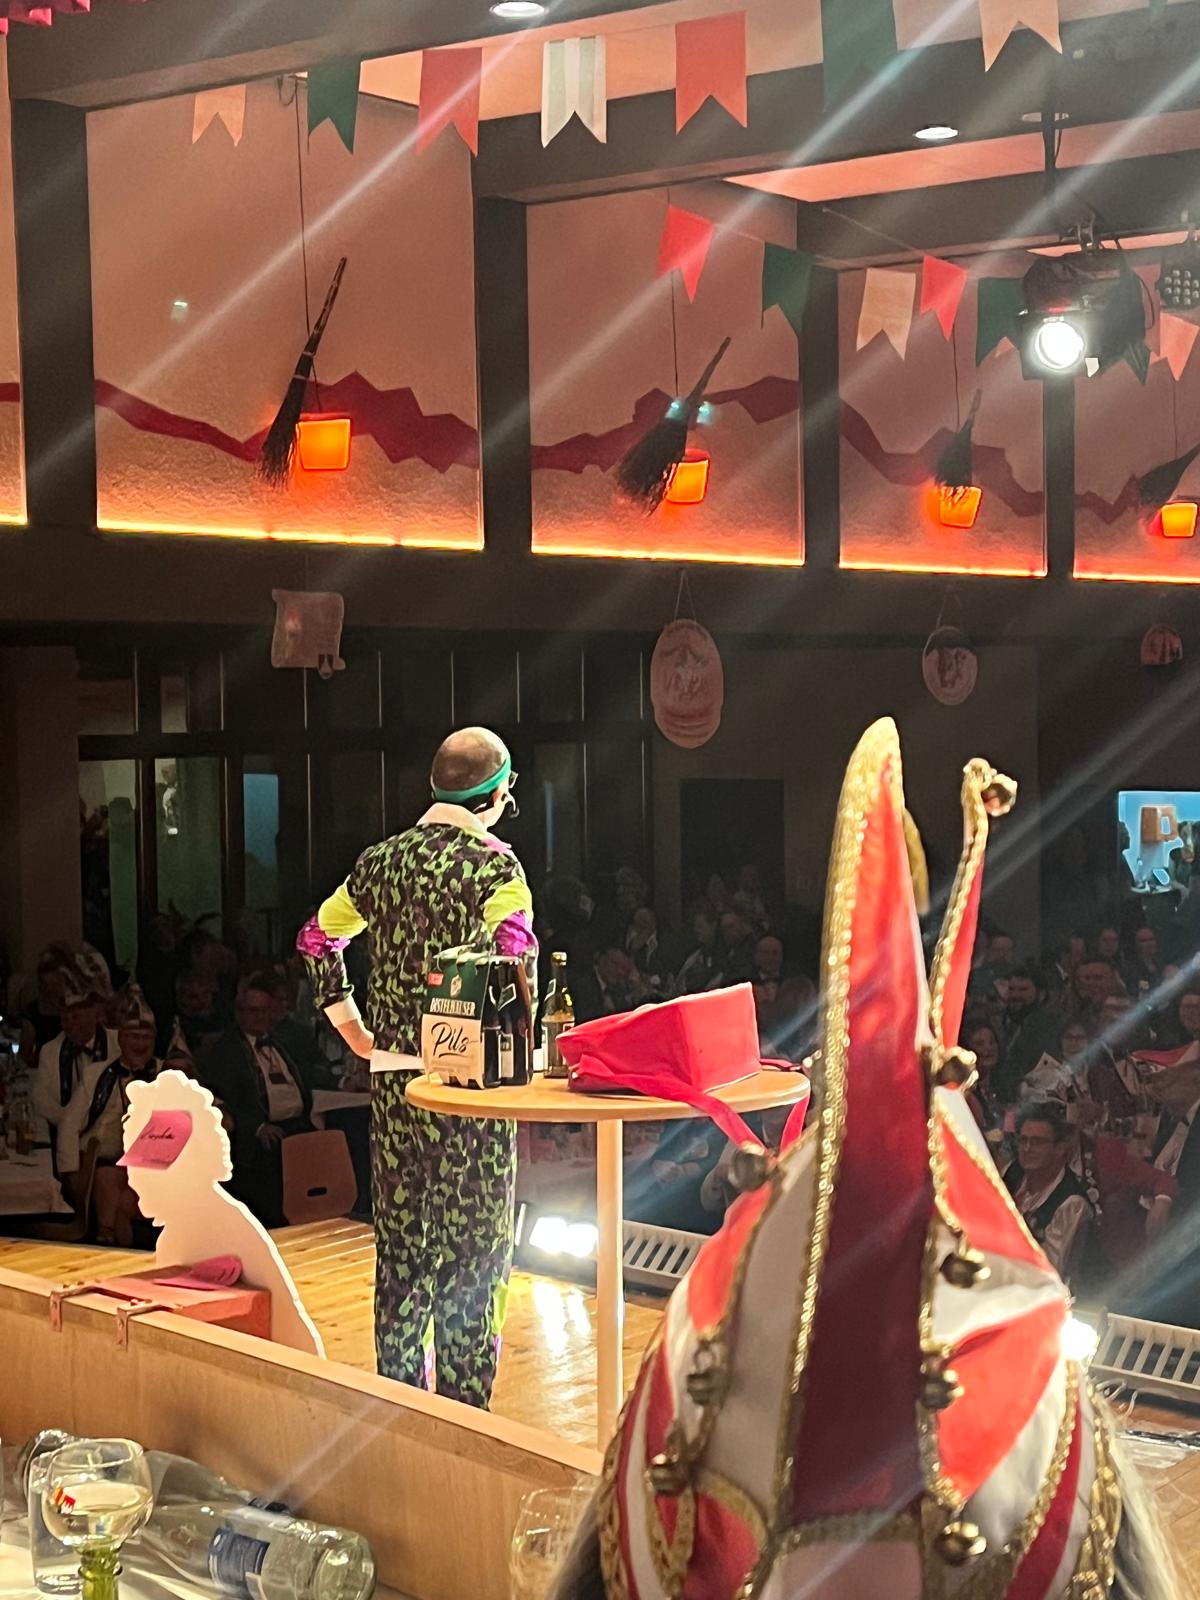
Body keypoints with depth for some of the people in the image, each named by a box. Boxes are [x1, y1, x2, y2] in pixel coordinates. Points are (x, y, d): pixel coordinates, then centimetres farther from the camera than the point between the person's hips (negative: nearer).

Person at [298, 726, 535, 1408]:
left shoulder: (381, 860, 9)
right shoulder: (494, 863, -11)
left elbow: (318, 939, 16)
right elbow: (515, 961, -23)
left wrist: (356, 1031, 17)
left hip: (393, 1075, 6)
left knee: (400, 1241, 14)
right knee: (474, 1246, 3)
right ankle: (463, 1404, 5)